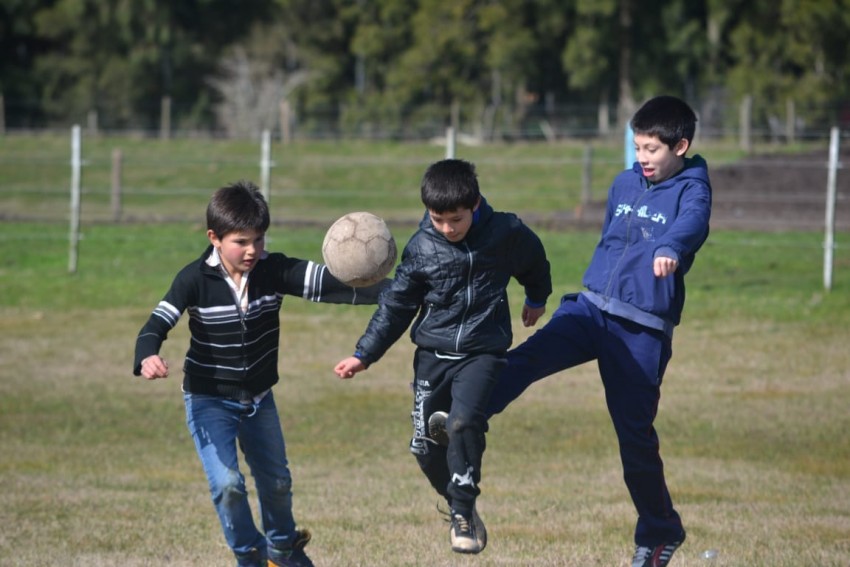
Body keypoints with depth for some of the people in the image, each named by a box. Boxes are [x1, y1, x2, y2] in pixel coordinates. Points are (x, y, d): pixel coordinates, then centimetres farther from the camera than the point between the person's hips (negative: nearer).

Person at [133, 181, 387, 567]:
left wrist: (385, 291, -39)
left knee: (276, 481, 18)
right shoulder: (196, 280, -21)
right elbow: (158, 324, -28)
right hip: (209, 401, -4)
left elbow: (326, 284, -24)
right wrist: (147, 358, -51)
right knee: (227, 483, -17)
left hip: (258, 398, 4)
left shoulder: (274, 270, -14)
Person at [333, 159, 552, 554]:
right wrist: (364, 355, 1)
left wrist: (537, 299, 35)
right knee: (425, 445, -1)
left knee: (464, 421, -26)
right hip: (433, 354, 3)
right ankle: (460, 504, 23)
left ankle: (463, 511, -14)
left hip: (482, 353, -3)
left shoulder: (505, 234, -6)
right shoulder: (421, 248, -4)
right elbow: (396, 305, 5)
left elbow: (533, 260, 17)